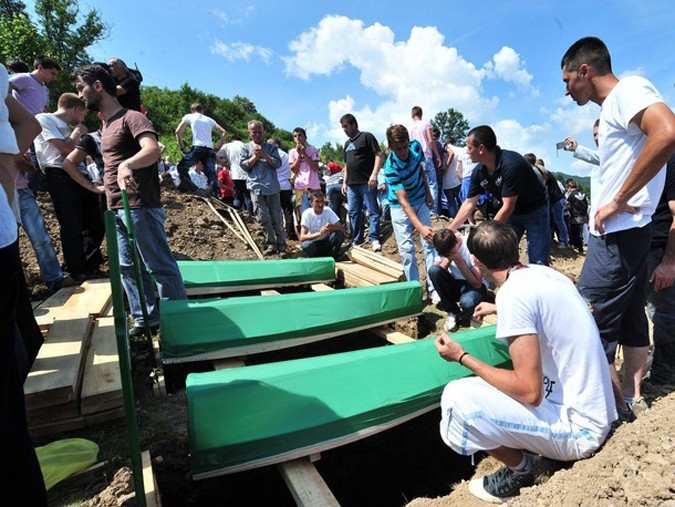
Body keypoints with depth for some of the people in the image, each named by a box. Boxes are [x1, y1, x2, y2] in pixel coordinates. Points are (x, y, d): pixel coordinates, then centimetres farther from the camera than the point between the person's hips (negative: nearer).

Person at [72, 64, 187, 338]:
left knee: (159, 265, -5)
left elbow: (153, 150, -25)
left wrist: (127, 165, -41)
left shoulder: (131, 117, -6)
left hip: (140, 207, -9)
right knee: (128, 268, 10)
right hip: (116, 209, 9)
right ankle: (146, 319, 19)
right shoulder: (105, 126, 21)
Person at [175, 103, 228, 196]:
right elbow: (224, 133, 16)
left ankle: (189, 187, -20)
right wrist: (218, 148, 15)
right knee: (211, 173, -1)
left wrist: (182, 148, 9)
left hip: (198, 148, -3)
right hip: (210, 149, 3)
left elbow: (178, 131, 7)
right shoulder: (210, 120, 23)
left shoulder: (189, 117, 16)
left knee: (182, 167, 5)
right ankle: (215, 196, -14)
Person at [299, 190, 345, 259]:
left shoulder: (328, 211, -10)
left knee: (340, 233, -25)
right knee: (306, 245, -36)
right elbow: (302, 237, -25)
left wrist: (332, 227, -38)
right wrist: (319, 233, -41)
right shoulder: (307, 213, -17)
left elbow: (342, 228, -15)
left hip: (326, 242, 2)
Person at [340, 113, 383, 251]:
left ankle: (374, 239, 0)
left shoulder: (367, 136, -1)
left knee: (372, 211, -4)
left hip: (367, 182, -7)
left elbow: (379, 155, -8)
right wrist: (344, 182, 18)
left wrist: (374, 174, -19)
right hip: (352, 184, 7)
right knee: (354, 213, 9)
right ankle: (357, 240, 18)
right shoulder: (347, 143, 20)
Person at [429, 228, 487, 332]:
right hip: (454, 283, 4)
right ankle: (453, 311, -10)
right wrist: (448, 259, -28)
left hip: (474, 285, -4)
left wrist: (458, 259, -29)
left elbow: (477, 283, -24)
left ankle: (464, 314, 2)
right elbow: (435, 273, -14)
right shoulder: (444, 247, -11)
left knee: (467, 302, -39)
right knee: (433, 270, -27)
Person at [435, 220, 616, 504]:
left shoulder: (513, 291, -24)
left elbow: (530, 391, -25)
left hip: (577, 429, -9)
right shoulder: (544, 272, 1)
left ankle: (519, 470, 7)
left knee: (457, 398, -16)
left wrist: (462, 357, -14)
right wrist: (499, 309, 41)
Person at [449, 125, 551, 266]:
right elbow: (469, 204, -1)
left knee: (537, 262, -8)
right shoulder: (479, 172, -10)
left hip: (535, 210, -6)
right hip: (511, 212, 6)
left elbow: (507, 207, -29)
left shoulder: (511, 164, -32)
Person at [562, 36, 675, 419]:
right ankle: (633, 395, 29)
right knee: (631, 317, 16)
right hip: (624, 233, 10)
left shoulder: (628, 89, -11)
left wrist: (618, 201, -25)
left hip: (617, 235, -10)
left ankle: (614, 404, 12)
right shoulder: (615, 106, 17)